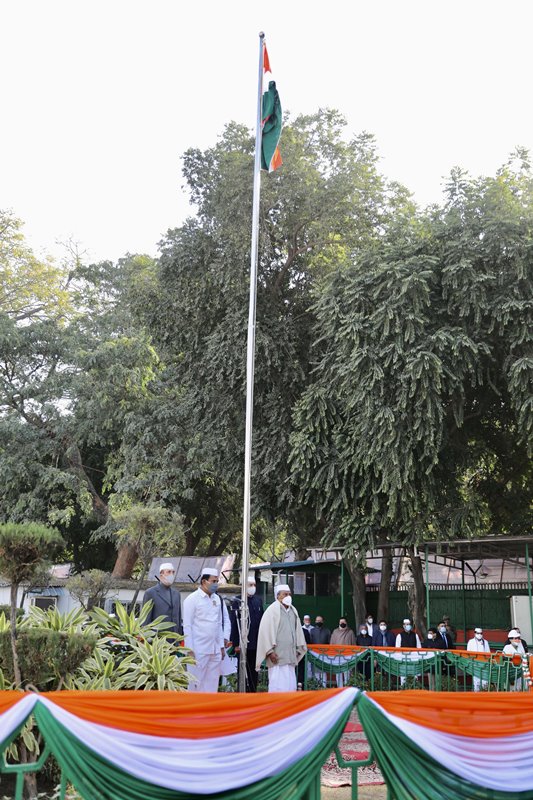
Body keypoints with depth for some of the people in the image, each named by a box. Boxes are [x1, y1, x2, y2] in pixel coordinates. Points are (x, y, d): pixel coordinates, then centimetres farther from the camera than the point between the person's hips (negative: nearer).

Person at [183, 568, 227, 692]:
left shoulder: (217, 599, 11)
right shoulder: (192, 599, -6)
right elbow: (187, 626, -8)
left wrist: (222, 646, 12)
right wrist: (190, 650, -11)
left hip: (215, 650, 6)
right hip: (199, 650, -6)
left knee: (212, 683, 8)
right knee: (196, 682, 0)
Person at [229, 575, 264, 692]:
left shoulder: (258, 600, 11)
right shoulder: (237, 602, -6)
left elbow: (261, 621, 13)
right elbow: (234, 624, -9)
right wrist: (236, 644, -12)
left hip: (256, 643, 5)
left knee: (254, 670, 9)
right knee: (244, 672, 3)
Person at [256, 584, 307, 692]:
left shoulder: (293, 611, 14)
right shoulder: (273, 610, -7)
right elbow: (266, 631, -11)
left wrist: (298, 649, 15)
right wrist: (270, 651, -16)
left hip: (290, 656, 7)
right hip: (277, 656, -7)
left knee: (291, 686, 6)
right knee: (278, 686, -8)